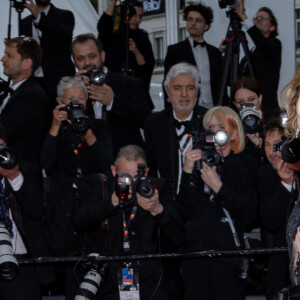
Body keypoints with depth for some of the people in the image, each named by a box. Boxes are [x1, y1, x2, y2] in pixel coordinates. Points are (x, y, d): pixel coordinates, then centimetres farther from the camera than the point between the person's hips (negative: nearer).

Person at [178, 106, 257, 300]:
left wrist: (219, 187, -14)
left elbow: (249, 214, -7)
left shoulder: (244, 165, 5)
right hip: (194, 252, 3)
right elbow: (185, 211, 1)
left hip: (228, 255, -2)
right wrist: (188, 173, -9)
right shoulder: (198, 163, 11)